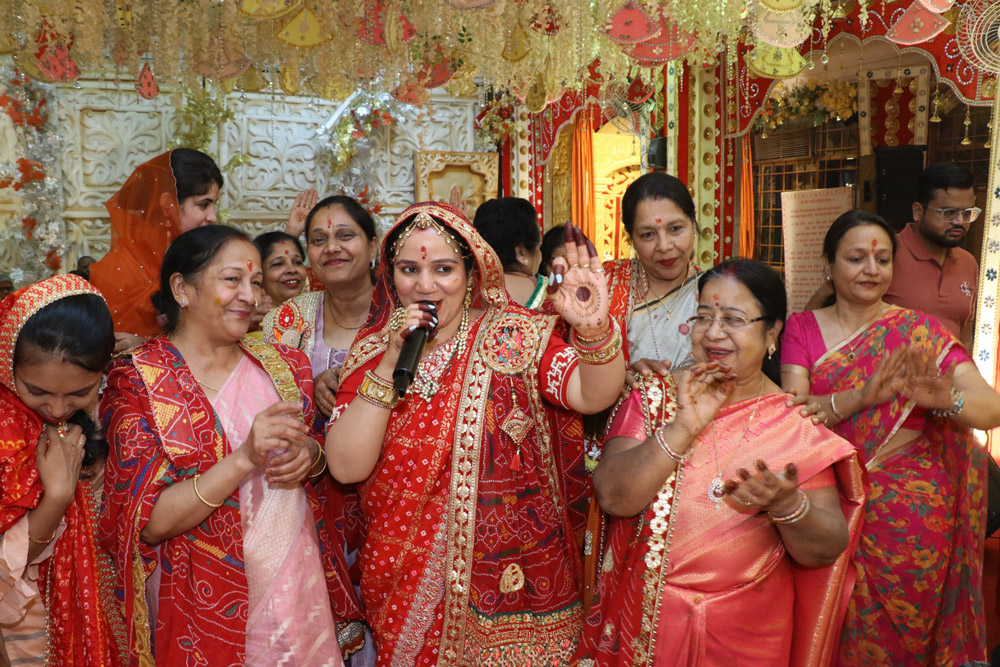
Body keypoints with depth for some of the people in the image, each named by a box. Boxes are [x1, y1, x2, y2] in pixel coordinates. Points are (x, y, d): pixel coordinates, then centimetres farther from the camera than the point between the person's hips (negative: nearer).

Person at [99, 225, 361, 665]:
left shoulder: (281, 364, 2)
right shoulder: (135, 380, -10)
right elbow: (149, 524, -16)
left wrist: (310, 456, -11)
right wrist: (245, 458, -30)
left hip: (298, 588, 4)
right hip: (204, 603, -4)